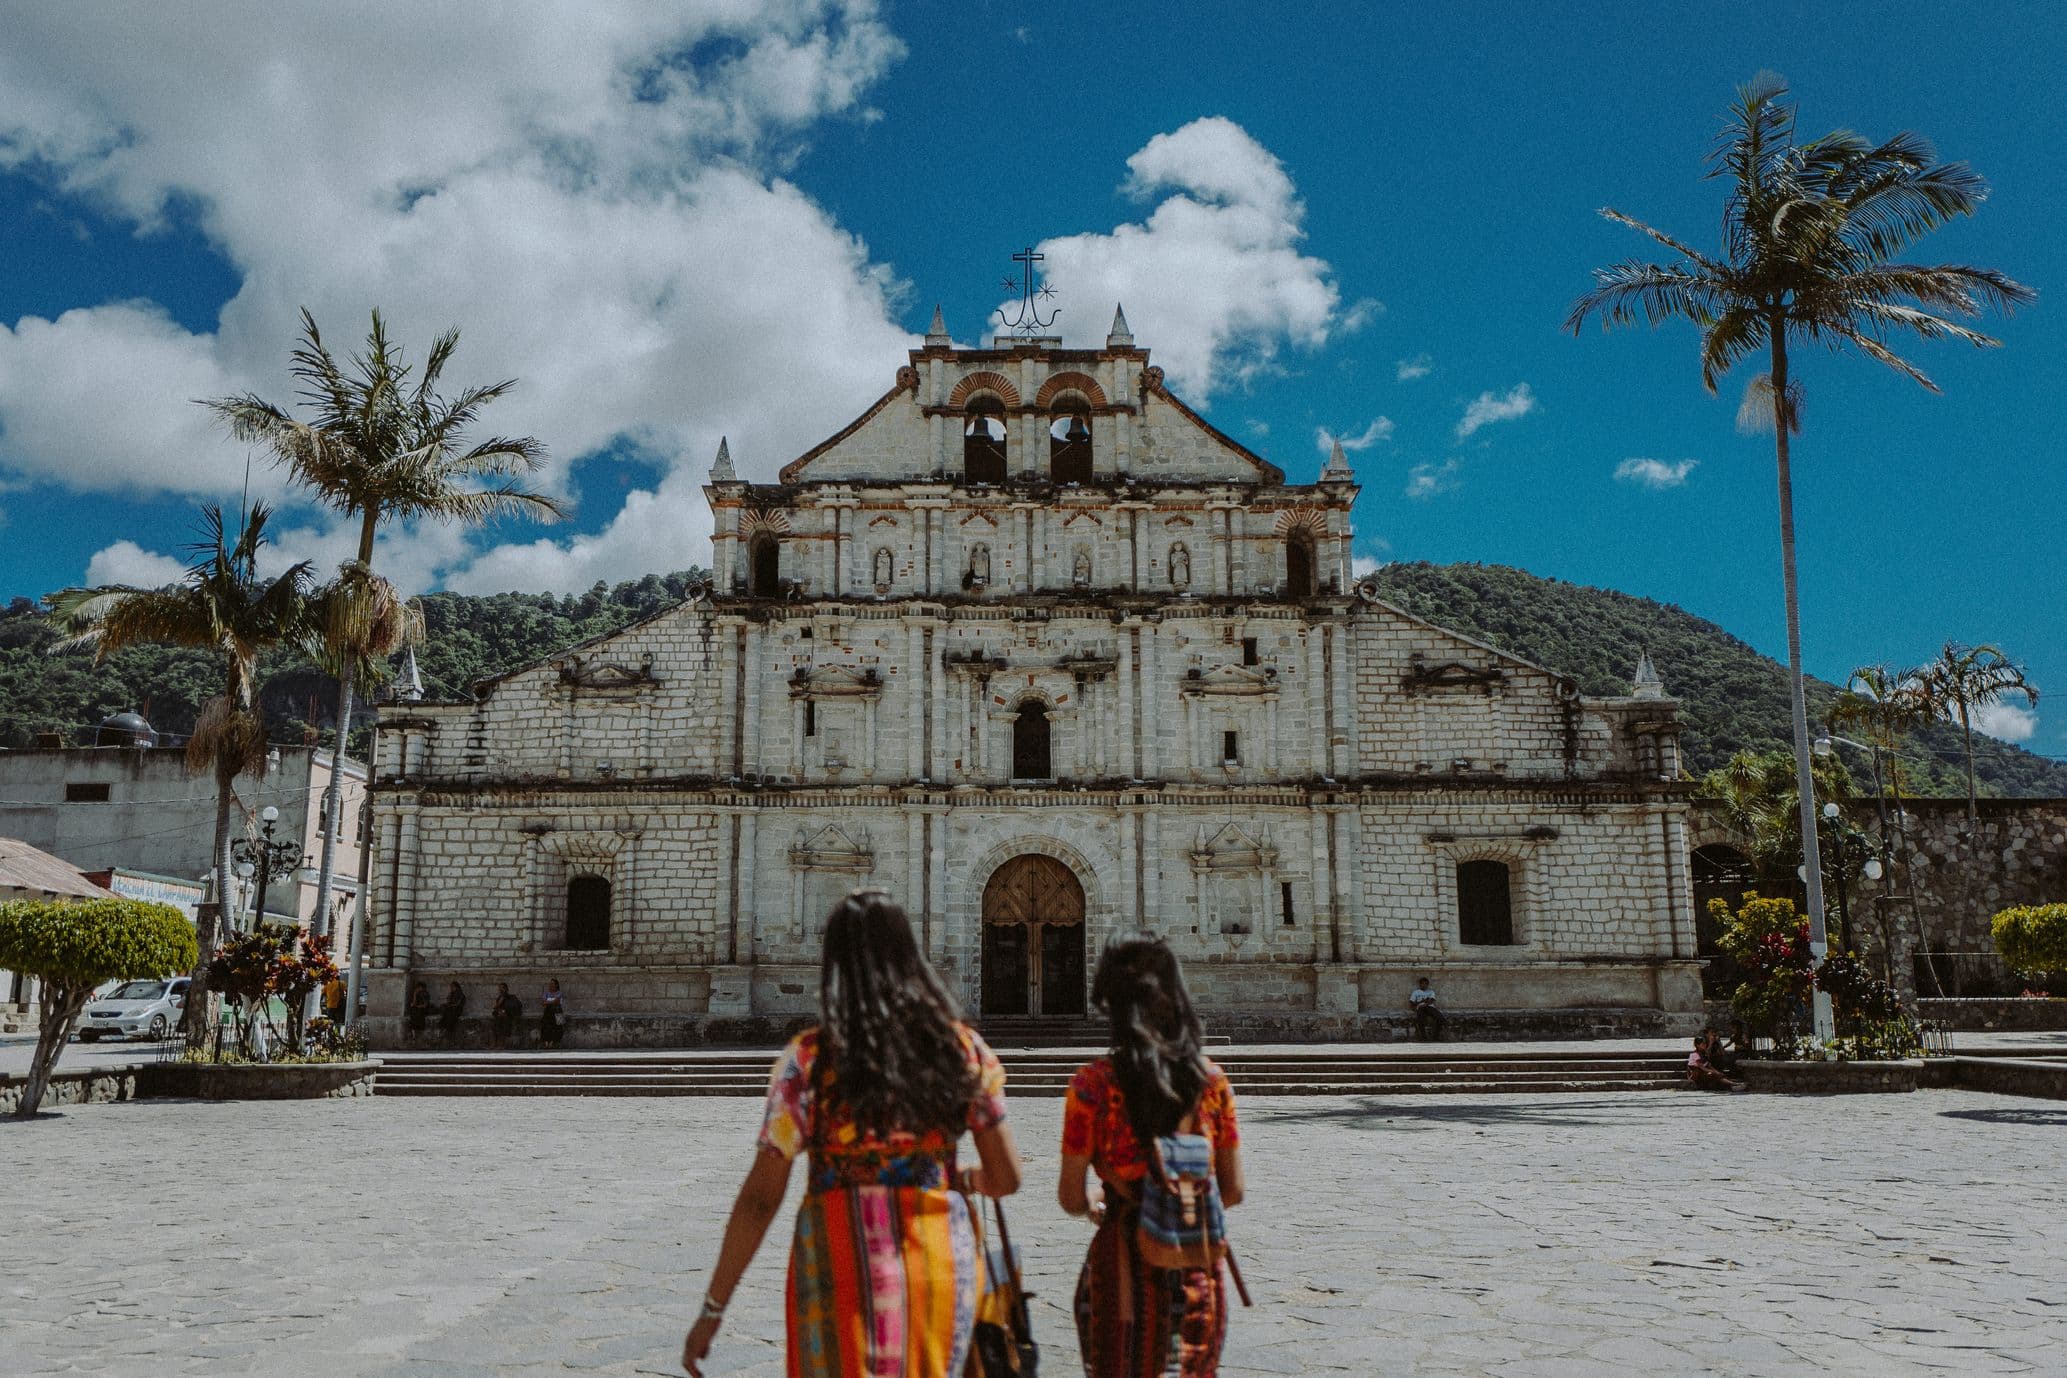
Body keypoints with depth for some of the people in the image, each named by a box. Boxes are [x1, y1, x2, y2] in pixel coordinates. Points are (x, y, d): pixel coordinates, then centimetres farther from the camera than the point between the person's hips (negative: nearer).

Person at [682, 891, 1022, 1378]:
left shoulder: (808, 1059, -6)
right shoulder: (962, 1047, 0)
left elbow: (761, 1197, -5)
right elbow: (1007, 1177, 3)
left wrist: (712, 1309, 3)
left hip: (844, 1269, -2)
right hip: (943, 1262, 2)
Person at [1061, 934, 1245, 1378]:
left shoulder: (1093, 1084, -12)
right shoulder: (1212, 1080, -4)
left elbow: (1071, 1199, -7)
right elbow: (1233, 1191, 2)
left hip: (1124, 1264, -2)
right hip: (1197, 1269, 3)